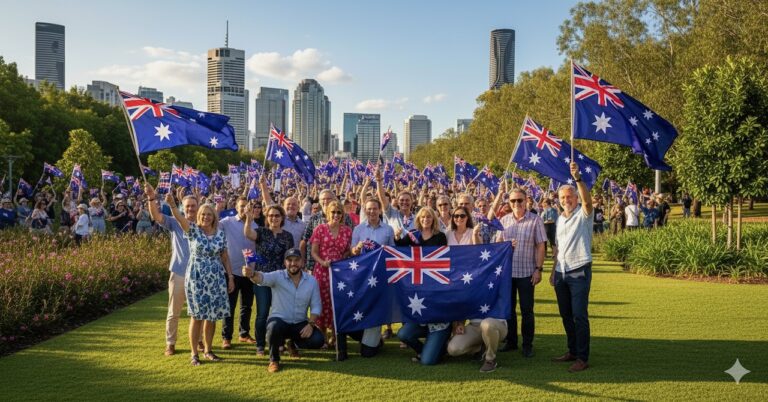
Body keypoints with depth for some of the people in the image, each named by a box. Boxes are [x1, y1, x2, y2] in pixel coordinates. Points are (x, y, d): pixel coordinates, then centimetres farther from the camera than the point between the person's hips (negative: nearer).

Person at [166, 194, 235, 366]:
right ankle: (194, 354, 10)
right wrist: (172, 204, -42)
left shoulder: (220, 233, 5)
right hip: (196, 278, -3)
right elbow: (180, 217, -24)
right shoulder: (193, 230, -4)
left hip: (216, 278, 3)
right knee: (197, 316, 0)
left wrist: (230, 277, 6)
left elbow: (225, 257, 9)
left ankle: (208, 350, 23)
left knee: (212, 315, 8)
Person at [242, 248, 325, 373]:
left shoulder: (311, 281, -2)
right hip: (279, 320, -3)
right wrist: (252, 274, -57)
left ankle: (294, 343, 17)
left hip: (300, 324, 3)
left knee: (318, 340, -20)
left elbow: (316, 305, 0)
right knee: (275, 327, -38)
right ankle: (274, 360, -8)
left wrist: (311, 324, -16)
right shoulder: (278, 276, -12)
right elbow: (263, 278, -34)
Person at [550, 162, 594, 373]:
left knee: (579, 315, -8)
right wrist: (553, 271, 18)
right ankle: (572, 351, 23)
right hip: (561, 273, 7)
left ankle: (582, 358, -3)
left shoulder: (583, 214, -4)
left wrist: (578, 178, -39)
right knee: (566, 314, 12)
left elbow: (587, 199, -27)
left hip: (579, 272, -7)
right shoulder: (560, 218, 16)